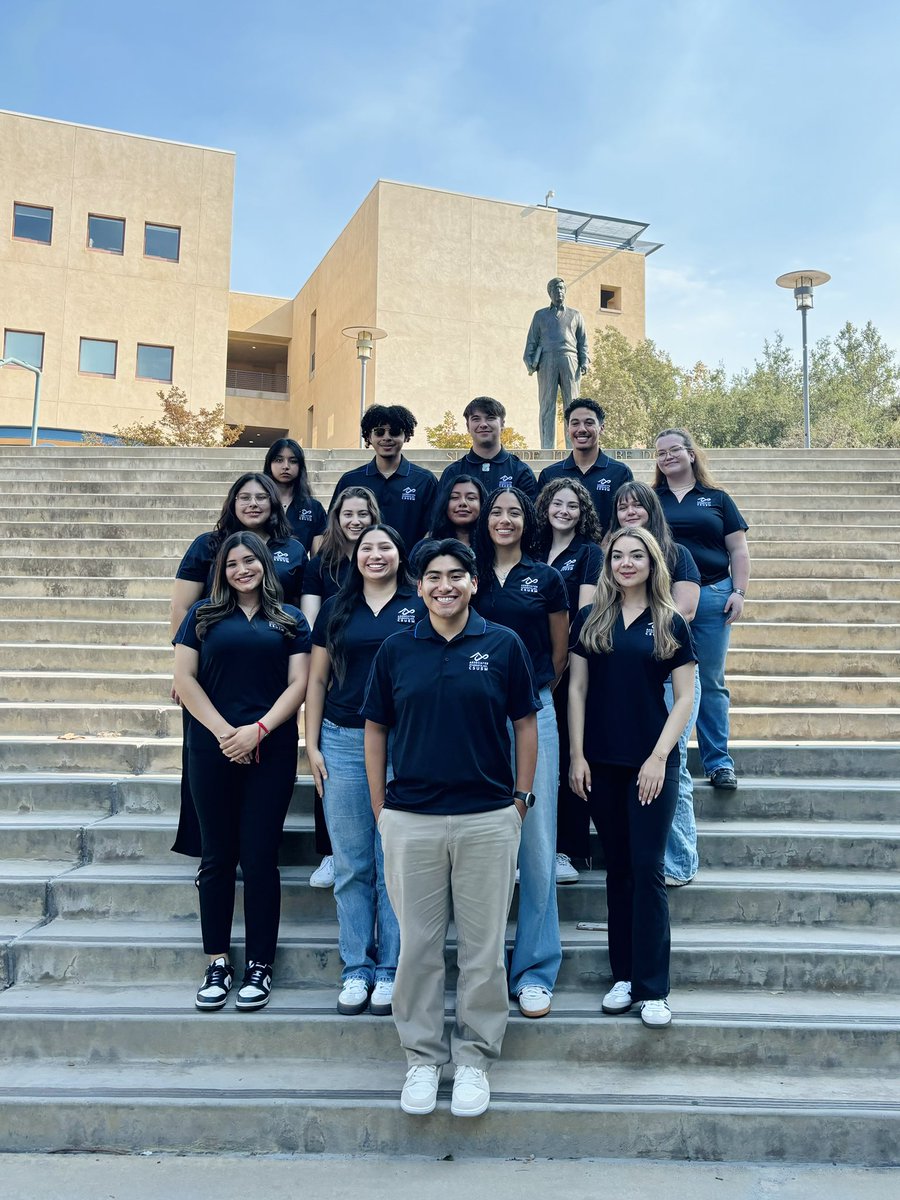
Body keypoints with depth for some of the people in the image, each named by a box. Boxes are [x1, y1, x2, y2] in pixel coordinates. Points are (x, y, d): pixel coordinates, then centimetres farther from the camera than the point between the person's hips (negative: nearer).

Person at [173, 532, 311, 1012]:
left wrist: (259, 729, -12)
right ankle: (217, 964, 18)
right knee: (217, 858, 7)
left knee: (260, 859, 1)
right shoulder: (204, 615, 9)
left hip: (271, 751, -1)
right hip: (212, 750, 1)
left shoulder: (290, 620, 9)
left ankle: (259, 965, 13)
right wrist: (223, 732, -8)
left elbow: (298, 684, 2)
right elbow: (184, 678, 2)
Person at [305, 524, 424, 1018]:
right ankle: (356, 969, 19)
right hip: (343, 742, 2)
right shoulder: (336, 609, 11)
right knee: (351, 865, 7)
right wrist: (312, 745, 5)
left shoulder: (419, 607, 3)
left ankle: (390, 970, 16)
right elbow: (317, 680, 12)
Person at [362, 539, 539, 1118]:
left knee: (484, 947, 9)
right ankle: (423, 1056, 27)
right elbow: (375, 730, 8)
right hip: (410, 820, 1)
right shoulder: (395, 650, 3)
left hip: (489, 819, -1)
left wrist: (521, 800, 2)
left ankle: (475, 1058, 26)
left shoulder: (504, 645, -1)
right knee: (417, 945, 10)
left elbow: (525, 725, 4)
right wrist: (380, 808, 5)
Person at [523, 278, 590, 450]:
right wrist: (529, 361, 1)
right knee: (547, 405, -8)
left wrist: (584, 362, 2)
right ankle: (547, 448, -12)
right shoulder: (540, 315, 23)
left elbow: (583, 341, 18)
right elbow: (532, 341, 16)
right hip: (547, 360, 0)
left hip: (569, 360, 1)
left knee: (572, 404, -7)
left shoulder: (575, 315, 24)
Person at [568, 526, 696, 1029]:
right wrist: (577, 755, -2)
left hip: (651, 761, -2)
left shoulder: (670, 624, 0)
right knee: (618, 869, 11)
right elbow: (577, 689, 5)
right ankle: (624, 976, 21)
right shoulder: (590, 620, 5)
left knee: (648, 870, -2)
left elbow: (684, 698, -1)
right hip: (601, 762, 2)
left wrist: (659, 757, -10)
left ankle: (653, 988, 7)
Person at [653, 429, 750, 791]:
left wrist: (739, 592, -2)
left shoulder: (717, 499, 9)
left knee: (711, 683, 4)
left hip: (711, 597, 0)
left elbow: (738, 549, 8)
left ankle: (718, 762, 11)